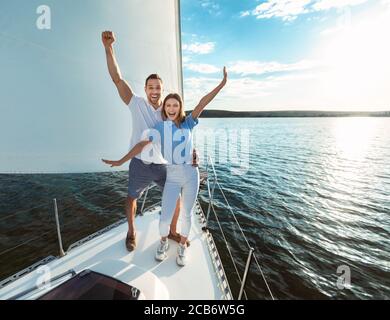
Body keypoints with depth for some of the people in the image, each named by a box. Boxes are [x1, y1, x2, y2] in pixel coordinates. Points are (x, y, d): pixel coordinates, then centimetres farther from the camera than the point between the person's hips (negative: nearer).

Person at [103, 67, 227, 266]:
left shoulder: (187, 123, 2)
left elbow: (202, 104, -5)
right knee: (165, 217, 1)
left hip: (191, 174, 1)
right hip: (172, 176, -1)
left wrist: (222, 84, -9)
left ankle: (182, 247, 36)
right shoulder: (159, 128, 0)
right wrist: (121, 161, -2)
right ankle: (163, 243, 34)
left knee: (187, 214, 13)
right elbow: (141, 145, -1)